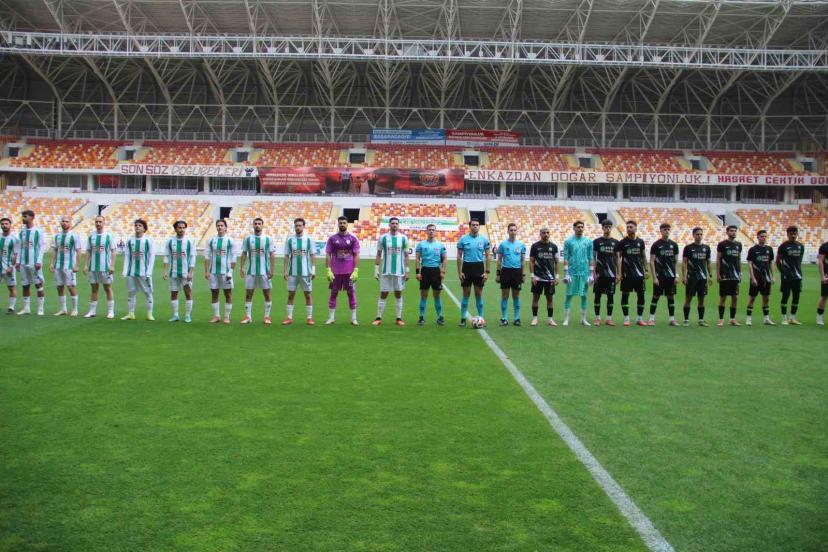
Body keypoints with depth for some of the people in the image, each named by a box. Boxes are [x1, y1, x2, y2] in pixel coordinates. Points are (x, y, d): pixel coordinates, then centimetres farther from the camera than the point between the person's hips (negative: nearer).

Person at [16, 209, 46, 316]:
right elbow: (20, 248, 16)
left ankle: (40, 309, 1)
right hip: (23, 263, 6)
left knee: (38, 285, -2)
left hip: (34, 263, -6)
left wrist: (39, 261, -14)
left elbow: (42, 247, -7)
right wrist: (18, 261, 9)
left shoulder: (38, 231, -4)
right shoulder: (22, 232, 13)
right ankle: (26, 308, 14)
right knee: (25, 286, 8)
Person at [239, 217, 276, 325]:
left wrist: (271, 269, -6)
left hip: (265, 271, -1)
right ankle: (248, 316, 11)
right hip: (251, 271, 1)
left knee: (267, 294, 2)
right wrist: (242, 267, 0)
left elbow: (272, 254, 0)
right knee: (248, 293, 3)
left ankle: (267, 317, 11)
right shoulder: (247, 238, 4)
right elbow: (244, 253, 7)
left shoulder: (268, 239, -1)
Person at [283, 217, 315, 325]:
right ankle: (289, 317, 10)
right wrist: (285, 270, 0)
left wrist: (313, 269, -5)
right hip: (293, 272, 1)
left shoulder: (309, 240, 0)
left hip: (306, 272, -1)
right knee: (291, 294, 4)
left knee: (308, 294, 3)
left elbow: (312, 255, 2)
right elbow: (286, 256, 5)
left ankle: (309, 317, 10)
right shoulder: (289, 240, 3)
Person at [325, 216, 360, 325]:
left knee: (351, 293, 3)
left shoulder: (353, 239, 2)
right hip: (336, 272, 1)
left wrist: (356, 271, -8)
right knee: (333, 293, 4)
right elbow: (328, 255, 3)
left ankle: (353, 318, 8)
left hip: (350, 272, -1)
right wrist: (329, 270, -5)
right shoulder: (332, 239, 4)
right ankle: (331, 317, 12)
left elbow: (356, 256, 1)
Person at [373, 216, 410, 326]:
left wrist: (407, 271, 1)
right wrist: (376, 269, 0)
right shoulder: (383, 238, 1)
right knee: (383, 294, 2)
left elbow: (406, 256, 5)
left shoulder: (403, 238, 2)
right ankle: (378, 318, 7)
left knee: (398, 294, 6)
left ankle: (399, 318, 13)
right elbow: (379, 255, 5)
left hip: (399, 271, 1)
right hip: (386, 271, -1)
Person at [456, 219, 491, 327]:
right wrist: (459, 272, -5)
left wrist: (487, 272, -2)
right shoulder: (463, 239, 0)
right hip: (467, 267, -1)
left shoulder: (484, 240, 2)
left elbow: (487, 256, 4)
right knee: (466, 294, 4)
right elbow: (459, 256, 2)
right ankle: (463, 319, 10)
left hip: (479, 268, 1)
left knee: (479, 294, 6)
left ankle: (481, 318, 14)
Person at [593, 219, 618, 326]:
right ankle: (597, 318, 8)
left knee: (611, 296, 4)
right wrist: (594, 273, -5)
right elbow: (593, 258, 2)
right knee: (598, 295, 1)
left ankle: (609, 318, 11)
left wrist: (618, 273, 6)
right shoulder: (597, 241, 1)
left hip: (611, 273, 2)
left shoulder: (615, 242, 8)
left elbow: (617, 258, 11)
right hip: (600, 274, -2)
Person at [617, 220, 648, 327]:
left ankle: (639, 318, 12)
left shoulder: (640, 242, 8)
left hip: (639, 273, 3)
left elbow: (643, 256, 15)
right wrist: (619, 273, -9)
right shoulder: (623, 242, -1)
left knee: (641, 295, 3)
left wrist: (646, 270, 9)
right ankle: (626, 318, 7)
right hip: (626, 273, -3)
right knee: (625, 295, 0)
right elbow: (618, 257, -2)